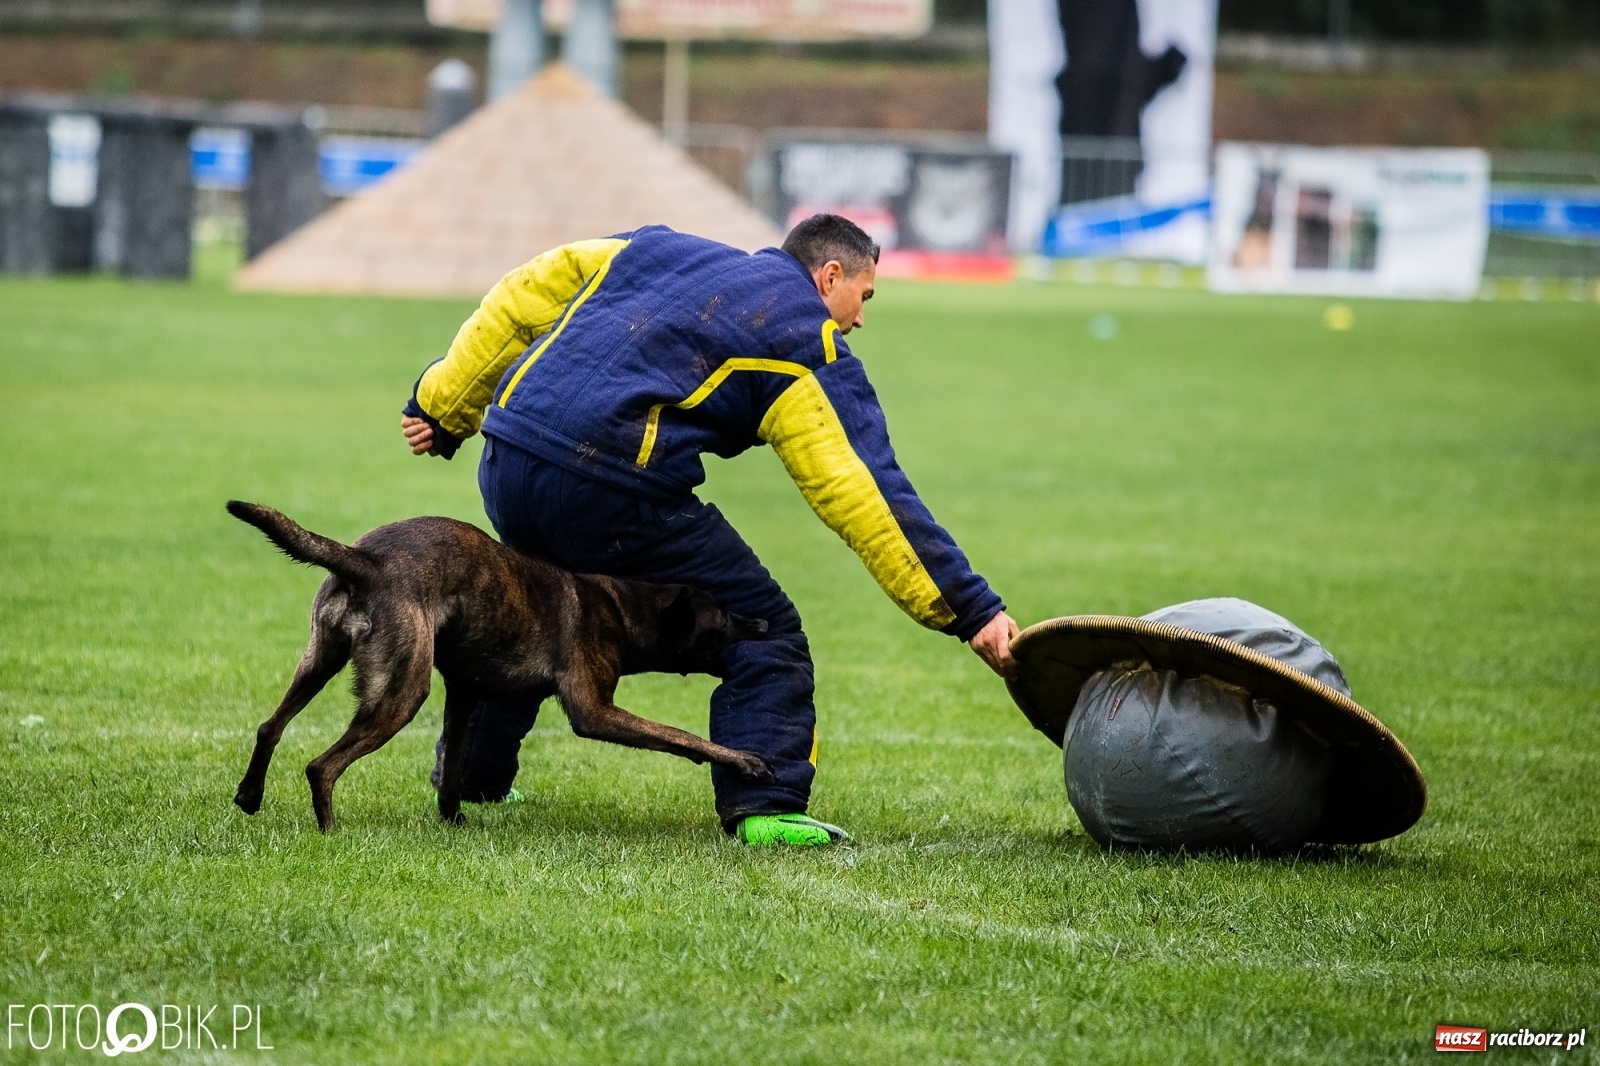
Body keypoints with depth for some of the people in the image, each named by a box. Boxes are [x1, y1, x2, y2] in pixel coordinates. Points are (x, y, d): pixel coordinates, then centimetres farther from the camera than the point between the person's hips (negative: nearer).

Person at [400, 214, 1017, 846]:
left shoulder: (659, 249, 25)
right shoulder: (807, 347, 7)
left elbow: (518, 303, 21)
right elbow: (867, 494, -1)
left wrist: (443, 410, 25)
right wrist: (971, 609, -2)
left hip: (506, 463, 7)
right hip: (612, 492, -7)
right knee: (763, 633, 5)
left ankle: (472, 775, 41)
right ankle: (763, 803, -8)